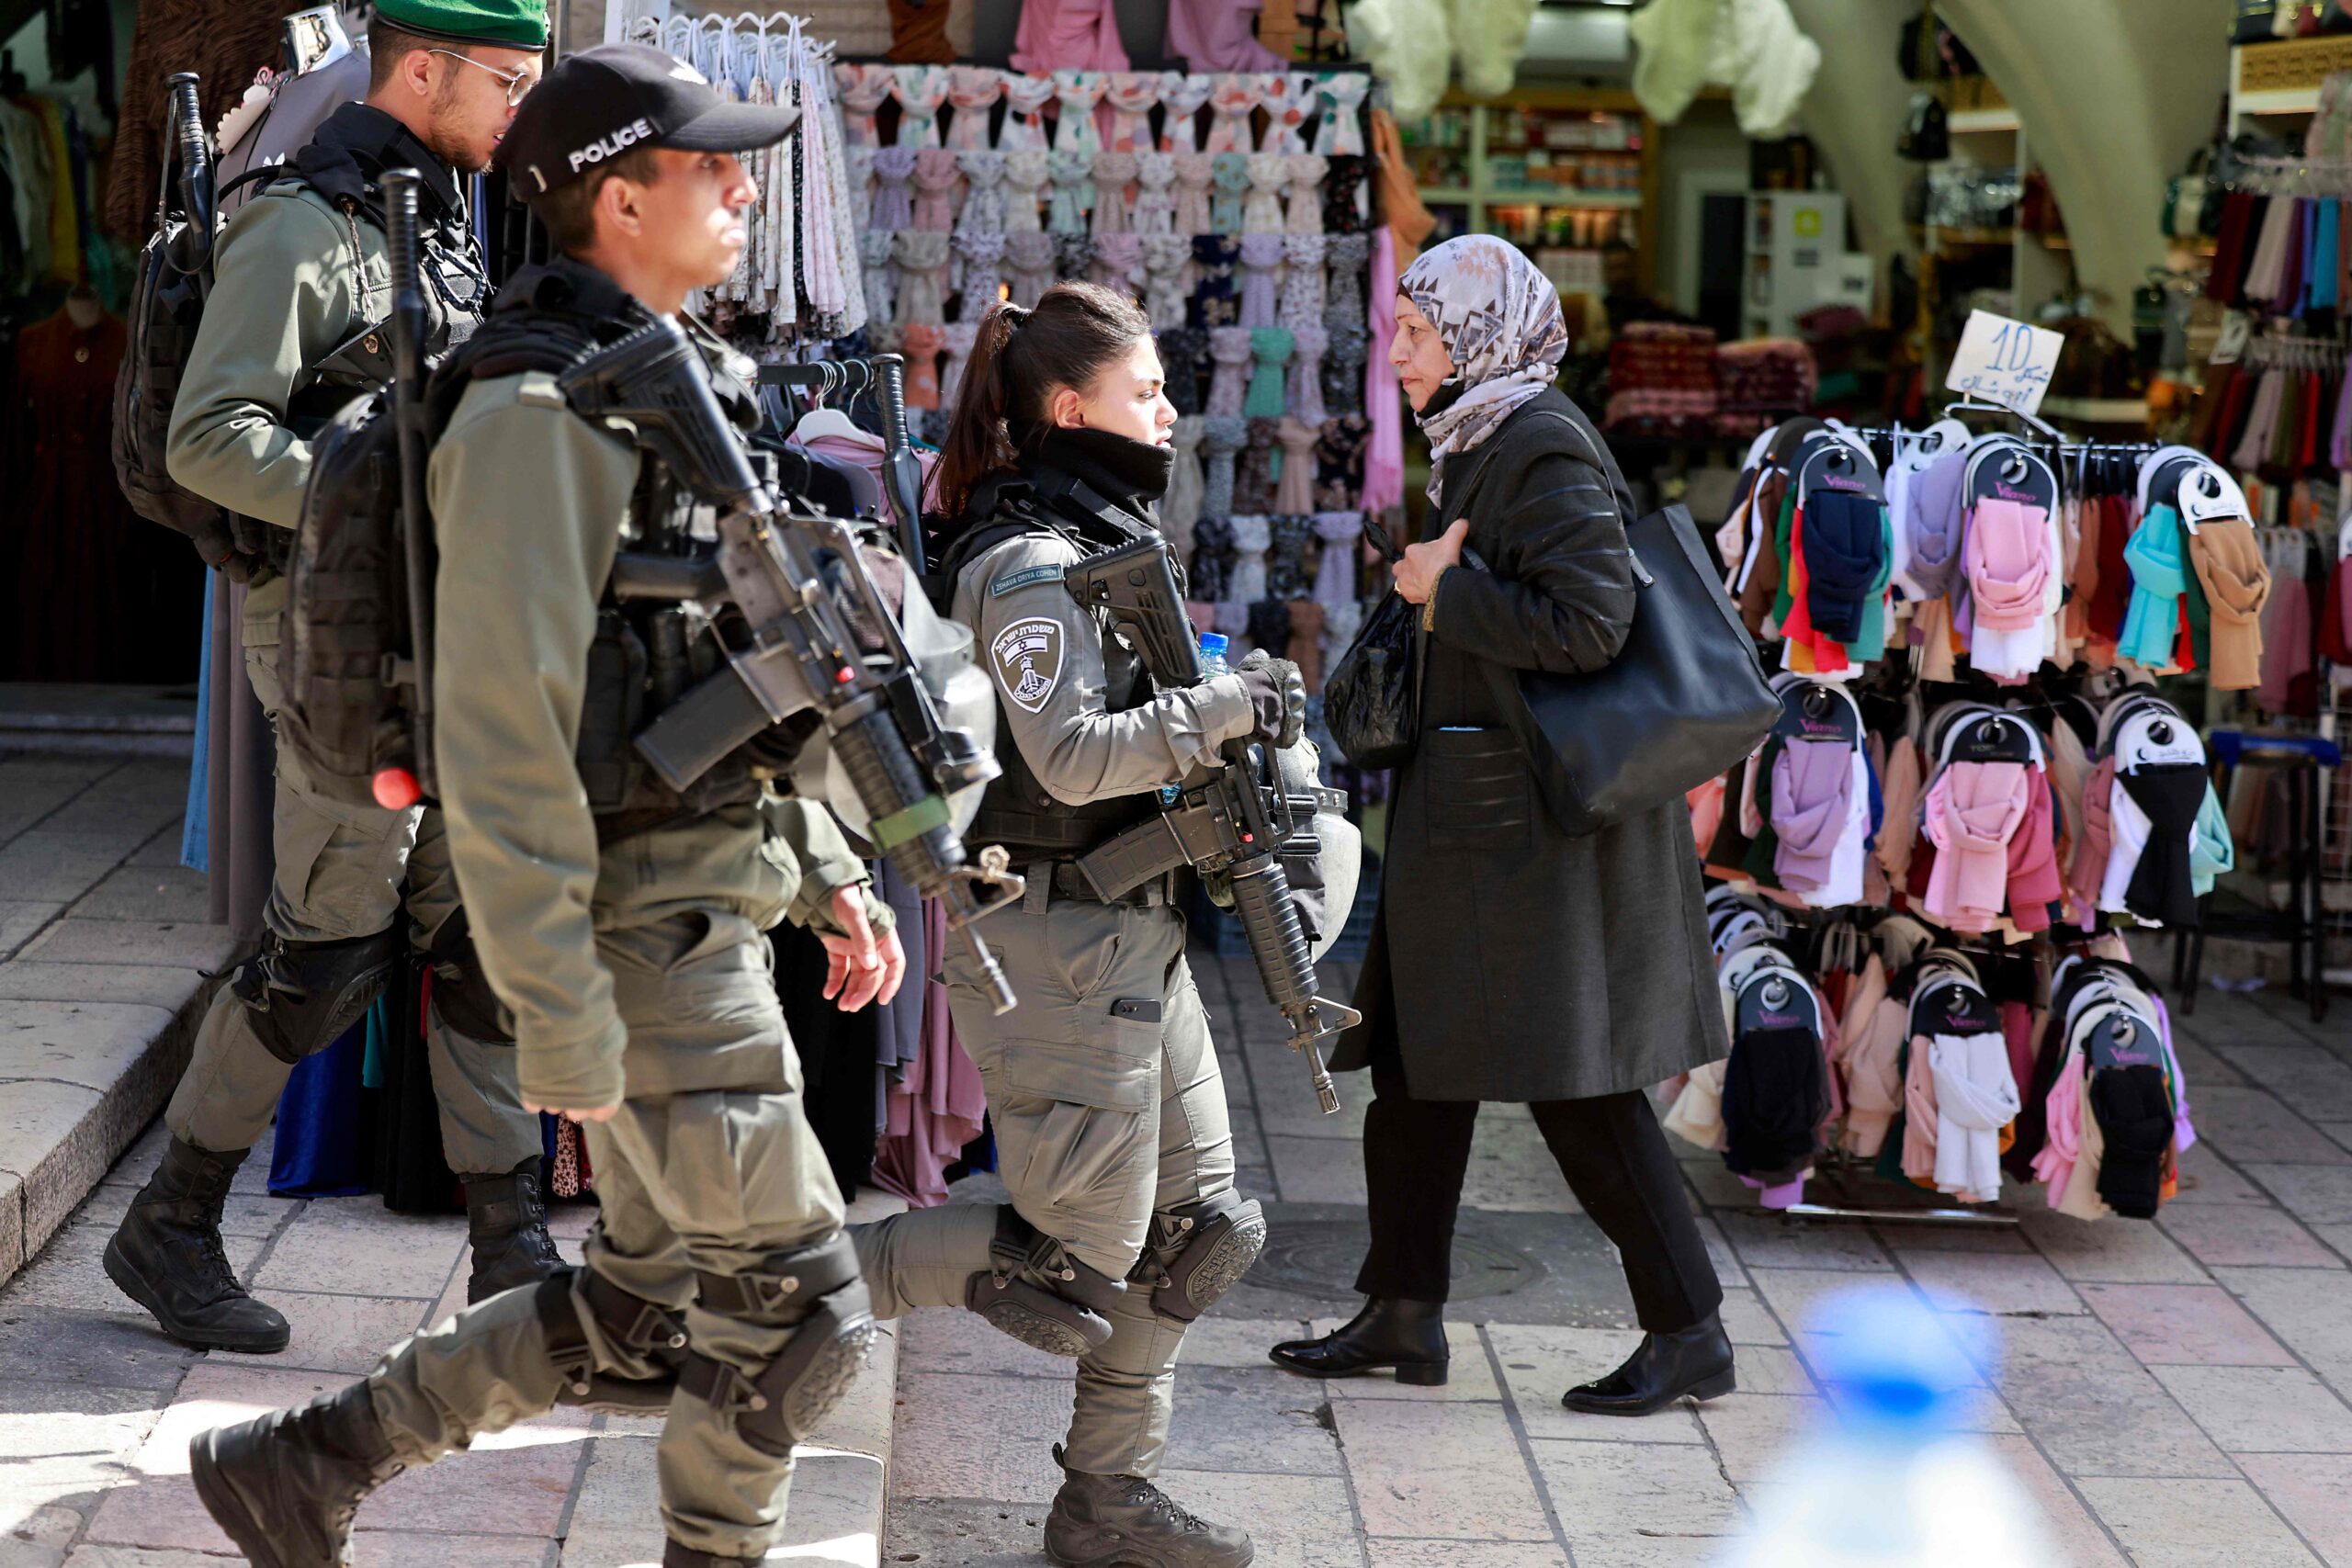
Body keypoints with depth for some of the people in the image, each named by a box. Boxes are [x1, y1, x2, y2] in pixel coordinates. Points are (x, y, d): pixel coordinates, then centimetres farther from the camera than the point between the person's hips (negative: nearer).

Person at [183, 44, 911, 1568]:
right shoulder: (544, 413, -18)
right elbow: (503, 733, -22)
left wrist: (831, 871, 21)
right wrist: (560, 1021, -23)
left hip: (711, 915, 10)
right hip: (649, 943, -10)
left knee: (644, 1319, 16)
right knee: (794, 1309, -1)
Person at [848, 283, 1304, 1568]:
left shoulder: (1106, 534, 16)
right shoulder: (1033, 559, -16)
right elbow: (1070, 757, -24)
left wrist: (1233, 710, 12)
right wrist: (1225, 707, -19)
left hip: (1130, 930, 10)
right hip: (1054, 942, -10)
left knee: (1194, 1225, 12)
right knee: (1079, 1257, -7)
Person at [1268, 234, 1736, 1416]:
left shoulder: (1543, 450, -16)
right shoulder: (1479, 444, 14)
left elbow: (1589, 622, -26)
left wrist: (1444, 589, -16)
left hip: (1539, 811, -10)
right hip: (1472, 807, 10)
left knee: (1575, 1081, -4)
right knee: (1415, 1056, 14)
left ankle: (1688, 1330, 5)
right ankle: (1403, 1314, 23)